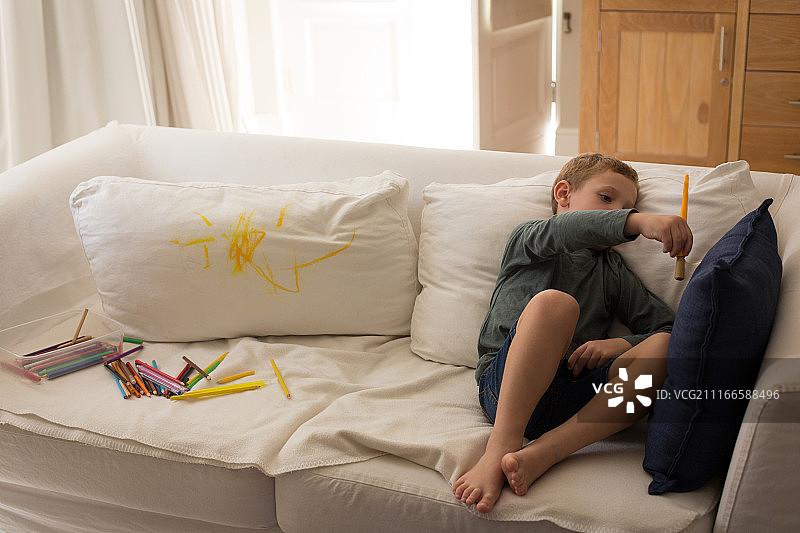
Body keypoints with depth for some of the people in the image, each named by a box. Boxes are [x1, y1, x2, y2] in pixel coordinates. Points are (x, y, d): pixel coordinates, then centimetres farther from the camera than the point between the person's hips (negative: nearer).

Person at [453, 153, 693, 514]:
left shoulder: (613, 273, 26)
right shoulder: (527, 238, 15)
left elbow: (668, 327, 18)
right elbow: (565, 231, -10)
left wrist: (620, 345, -4)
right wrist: (639, 222, -27)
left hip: (574, 398, 4)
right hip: (504, 383, -4)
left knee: (663, 348, -21)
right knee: (554, 302, -31)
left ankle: (542, 453, -36)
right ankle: (500, 449, -36)